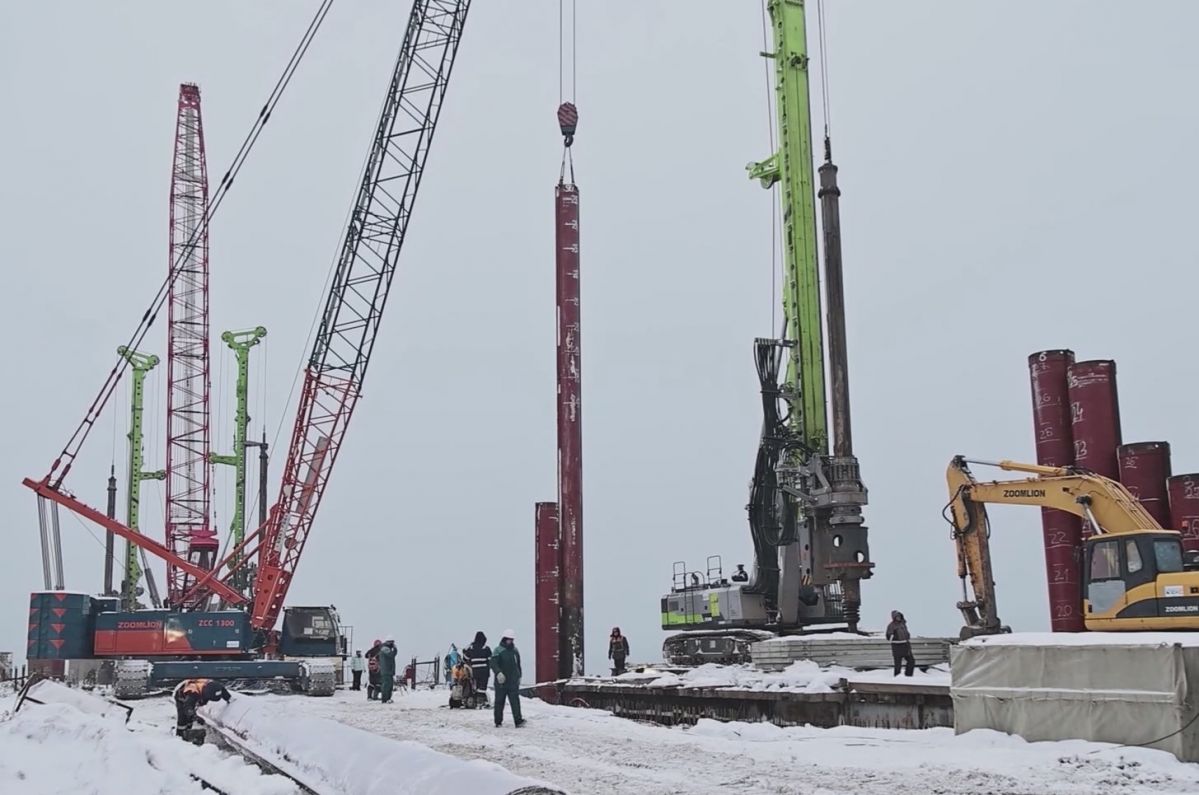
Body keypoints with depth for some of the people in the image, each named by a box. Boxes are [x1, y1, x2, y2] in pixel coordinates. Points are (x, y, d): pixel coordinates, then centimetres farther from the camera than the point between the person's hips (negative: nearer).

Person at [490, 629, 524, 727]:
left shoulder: (515, 651, 12)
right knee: (499, 702, 6)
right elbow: (493, 663, -15)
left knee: (515, 701, -7)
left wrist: (519, 676, 22)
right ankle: (498, 722, 16)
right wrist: (498, 673, -30)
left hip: (513, 682, 3)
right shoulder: (498, 650, -5)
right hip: (501, 682, -3)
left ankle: (518, 720, -13)